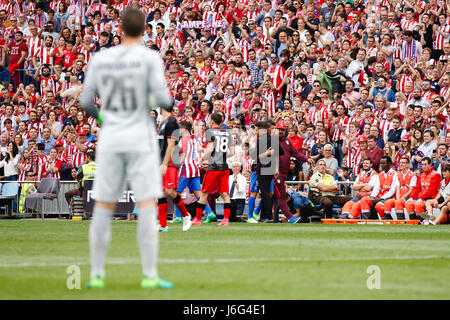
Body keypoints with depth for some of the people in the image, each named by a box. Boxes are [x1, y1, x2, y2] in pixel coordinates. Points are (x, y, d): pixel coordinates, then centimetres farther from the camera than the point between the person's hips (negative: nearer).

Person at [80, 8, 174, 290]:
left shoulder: (99, 59, 3)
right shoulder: (149, 58, -7)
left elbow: (86, 101, 6)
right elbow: (162, 99, -12)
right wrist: (168, 102, 12)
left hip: (110, 140, 3)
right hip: (141, 139, -3)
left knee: (103, 208, 8)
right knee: (147, 206, -3)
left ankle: (97, 275, 9)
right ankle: (150, 276, -8)